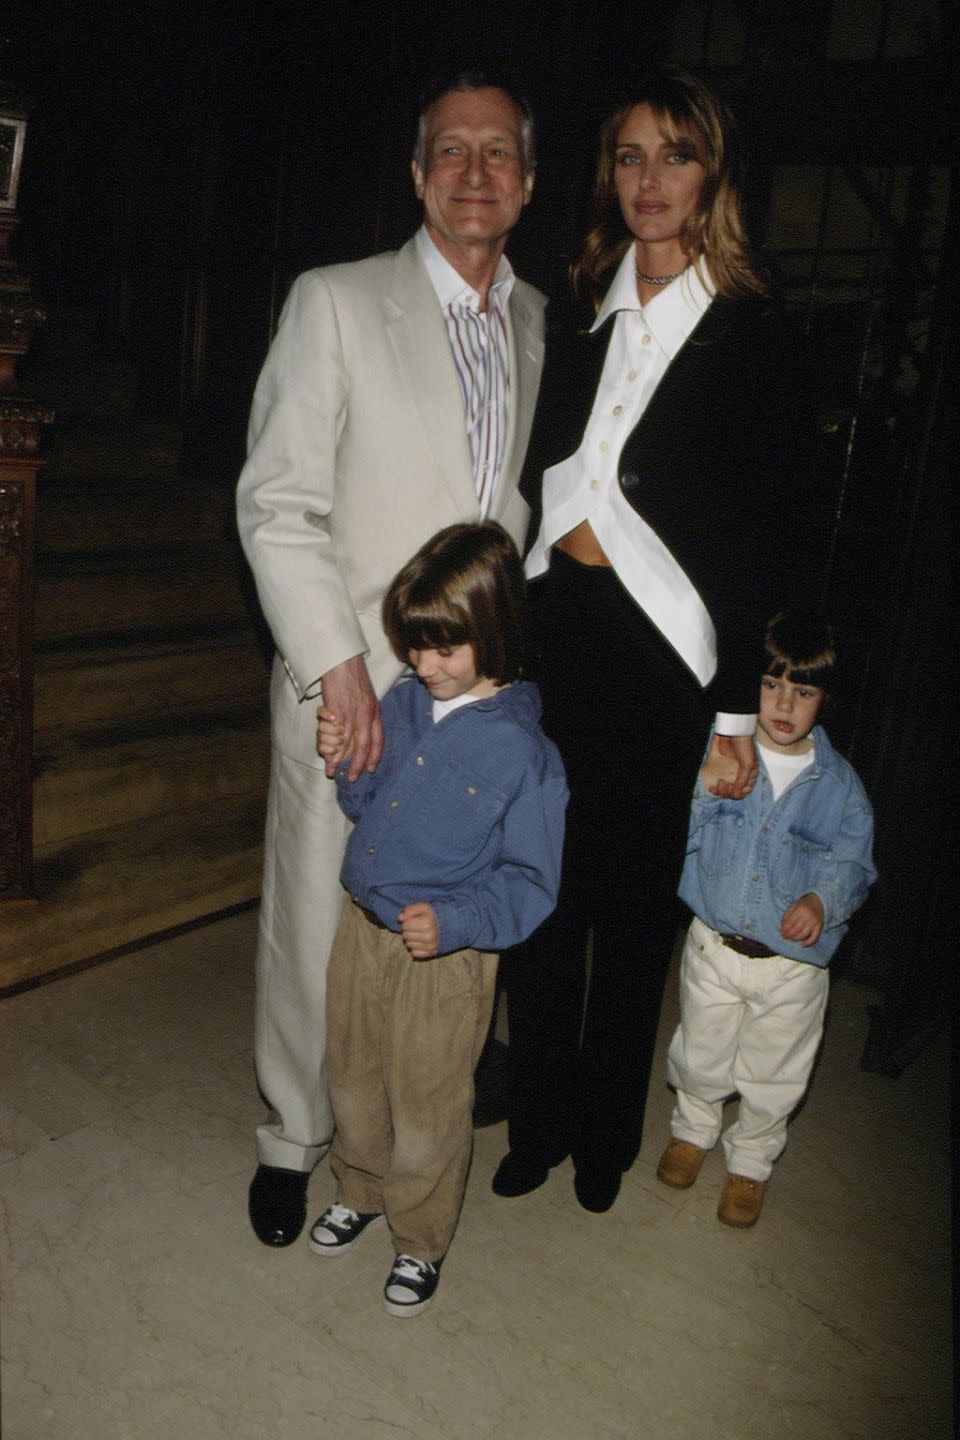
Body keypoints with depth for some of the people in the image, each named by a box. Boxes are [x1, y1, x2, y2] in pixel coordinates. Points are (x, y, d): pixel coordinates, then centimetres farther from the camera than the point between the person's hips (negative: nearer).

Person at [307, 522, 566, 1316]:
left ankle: (420, 1240, 39)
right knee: (353, 1079, 24)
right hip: (363, 926, 6)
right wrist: (345, 762, -10)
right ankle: (360, 1191, 51)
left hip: (448, 956, -5)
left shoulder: (523, 752, -20)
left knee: (426, 1108, 13)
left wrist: (453, 921, -29)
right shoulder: (402, 702, -3)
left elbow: (529, 882, -15)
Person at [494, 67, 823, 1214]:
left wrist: (744, 713, -8)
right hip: (555, 656, 3)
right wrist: (576, 532, -3)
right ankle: (537, 1123, 29)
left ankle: (605, 1134, 31)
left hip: (665, 672, -3)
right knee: (541, 899, 8)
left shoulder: (752, 335, -2)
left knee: (635, 907, 9)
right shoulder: (569, 318, 10)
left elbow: (775, 545, -5)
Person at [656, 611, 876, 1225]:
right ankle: (693, 1129, 50)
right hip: (713, 945, 0)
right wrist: (702, 791, -26)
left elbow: (854, 863, -3)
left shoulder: (839, 782, -5)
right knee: (700, 1058, 21)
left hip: (794, 964, 0)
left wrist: (823, 900, -23)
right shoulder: (716, 752, -7)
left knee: (772, 1078, 17)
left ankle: (751, 1161, 44)